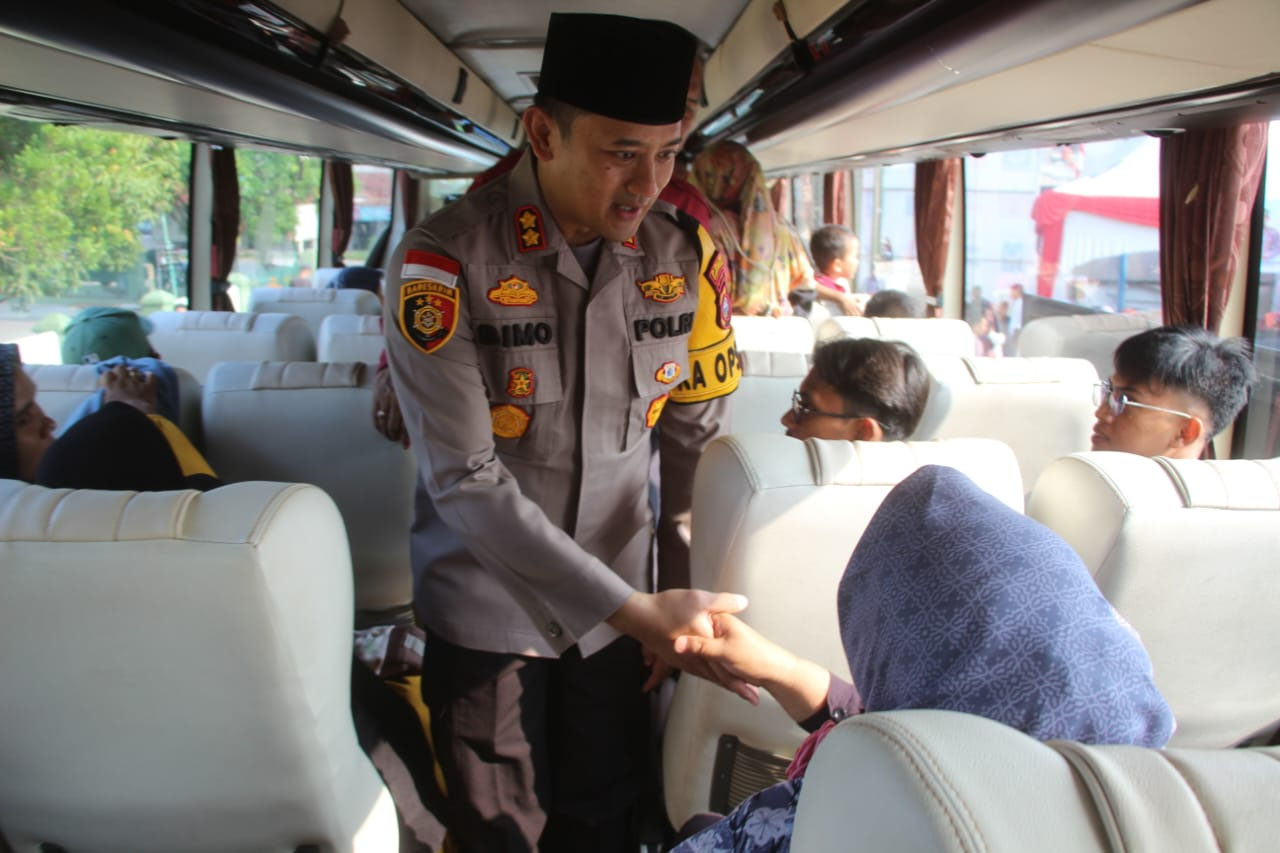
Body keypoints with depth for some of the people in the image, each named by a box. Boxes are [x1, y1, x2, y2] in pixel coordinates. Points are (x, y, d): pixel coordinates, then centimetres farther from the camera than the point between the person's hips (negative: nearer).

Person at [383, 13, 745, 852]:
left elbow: (701, 437, 2)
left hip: (620, 608, 3)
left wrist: (683, 609, -1)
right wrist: (637, 610, -24)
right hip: (490, 615, -3)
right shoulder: (444, 261, -19)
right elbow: (466, 482, -22)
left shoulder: (686, 254, -7)